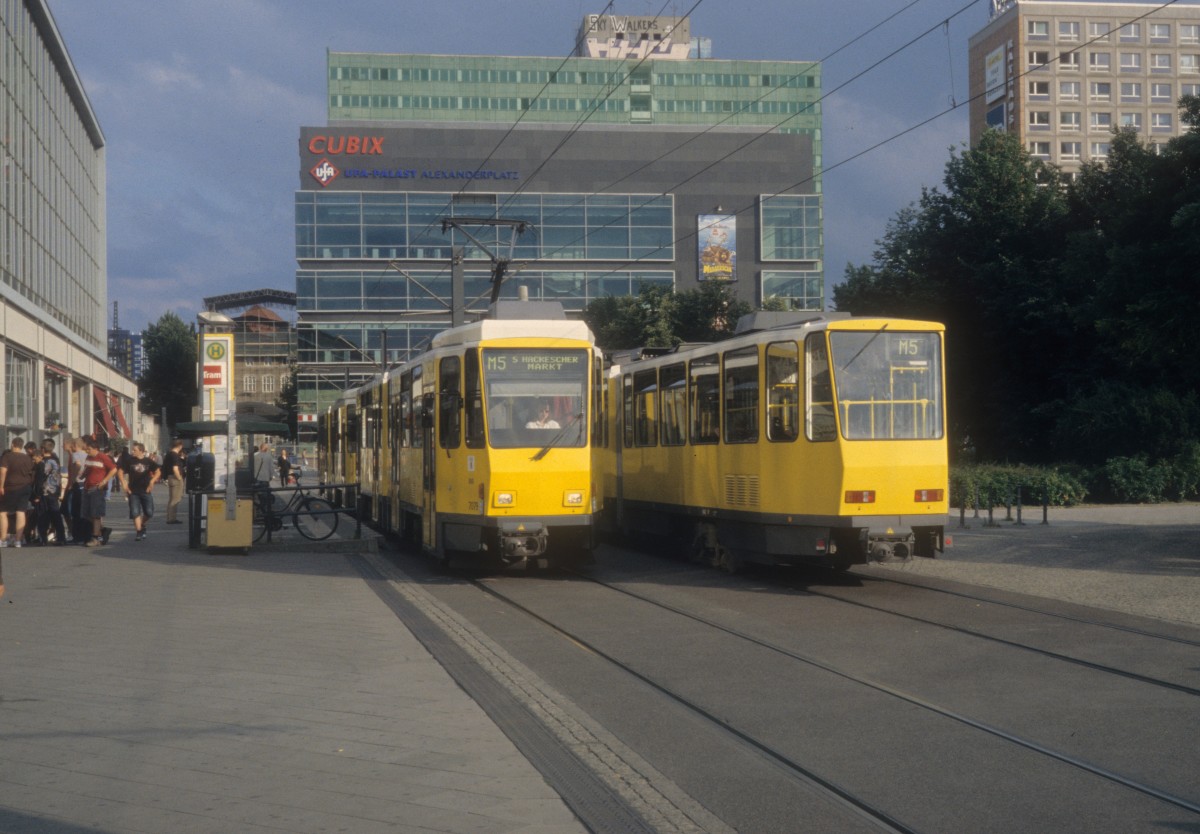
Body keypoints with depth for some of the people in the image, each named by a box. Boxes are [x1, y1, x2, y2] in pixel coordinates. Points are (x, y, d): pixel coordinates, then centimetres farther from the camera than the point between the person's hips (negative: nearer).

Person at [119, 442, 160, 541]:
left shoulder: (148, 461, 0)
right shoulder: (129, 460, -2)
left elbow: (158, 471, 7)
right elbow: (120, 471, 2)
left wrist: (152, 482, -6)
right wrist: (124, 483, -9)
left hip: (146, 490, 1)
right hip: (133, 491, -1)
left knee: (149, 513, 0)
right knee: (135, 513, -6)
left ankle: (142, 526, 27)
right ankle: (139, 532, 0)